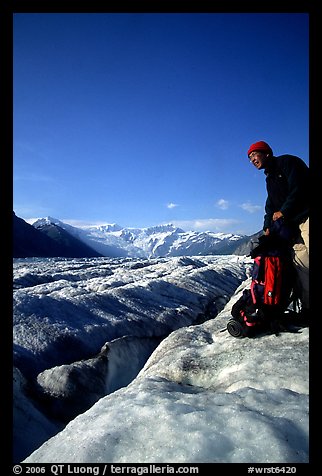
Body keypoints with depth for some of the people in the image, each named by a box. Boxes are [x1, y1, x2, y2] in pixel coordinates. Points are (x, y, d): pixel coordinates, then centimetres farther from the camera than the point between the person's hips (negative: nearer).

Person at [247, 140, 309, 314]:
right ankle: (307, 305, 0)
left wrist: (283, 211, -9)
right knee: (300, 260, 0)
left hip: (306, 217, -8)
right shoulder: (270, 179, 24)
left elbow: (299, 189, -13)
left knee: (304, 260, -19)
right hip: (294, 224, 8)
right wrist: (268, 227, 8)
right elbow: (271, 206, 21)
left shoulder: (287, 162, -1)